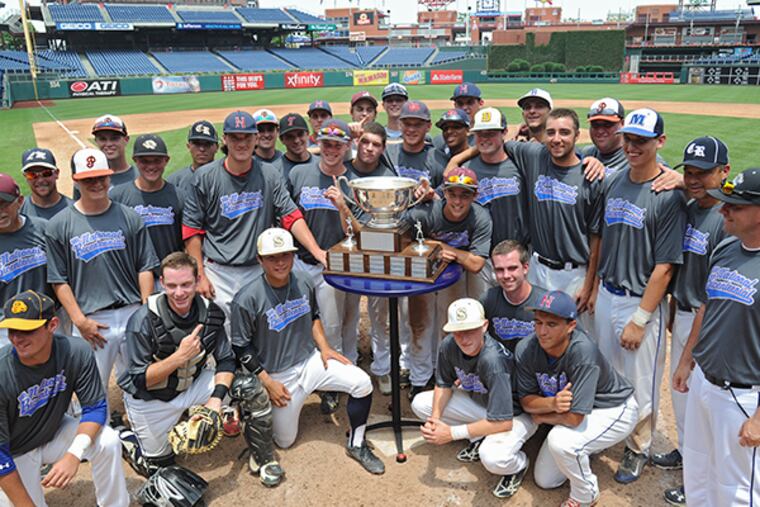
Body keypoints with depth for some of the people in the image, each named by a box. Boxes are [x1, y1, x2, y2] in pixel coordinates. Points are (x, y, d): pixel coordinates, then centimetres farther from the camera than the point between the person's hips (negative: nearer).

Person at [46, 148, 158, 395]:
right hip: (90, 322, -1)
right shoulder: (59, 225, 1)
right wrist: (79, 321, -7)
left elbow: (145, 268, 4)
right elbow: (59, 280, 0)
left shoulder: (130, 218, 4)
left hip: (133, 314, 1)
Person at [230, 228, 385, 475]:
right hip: (277, 376, -3)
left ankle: (356, 445, 4)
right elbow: (241, 347, -13)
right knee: (285, 440, 8)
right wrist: (267, 382, -14)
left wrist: (324, 347, 0)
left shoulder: (303, 281, -5)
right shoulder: (247, 299, -21)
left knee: (362, 383, -16)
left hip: (310, 360, 4)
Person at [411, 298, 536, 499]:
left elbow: (503, 422, -34)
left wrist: (452, 433, -29)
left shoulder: (492, 360, -37)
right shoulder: (449, 346, -19)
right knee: (420, 404, -2)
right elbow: (444, 385, -2)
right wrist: (435, 419, -20)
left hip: (515, 413, -7)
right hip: (479, 402, 7)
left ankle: (519, 463, 1)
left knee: (492, 457, -36)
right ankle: (478, 439, 8)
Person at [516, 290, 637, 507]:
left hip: (615, 410, -6)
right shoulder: (525, 349, -21)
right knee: (544, 480, 9)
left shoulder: (583, 352, -37)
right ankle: (592, 444, 31)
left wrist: (541, 417, -17)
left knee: (560, 440, -34)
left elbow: (574, 417, -36)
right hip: (569, 408, 6)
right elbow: (526, 401, -11)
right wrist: (551, 403, -32)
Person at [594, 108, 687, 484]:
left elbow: (665, 267, -17)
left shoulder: (669, 196, -17)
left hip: (643, 301, -5)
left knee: (640, 383, 10)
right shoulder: (612, 182, 1)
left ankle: (638, 448, 32)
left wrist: (639, 319, -17)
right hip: (606, 295, 6)